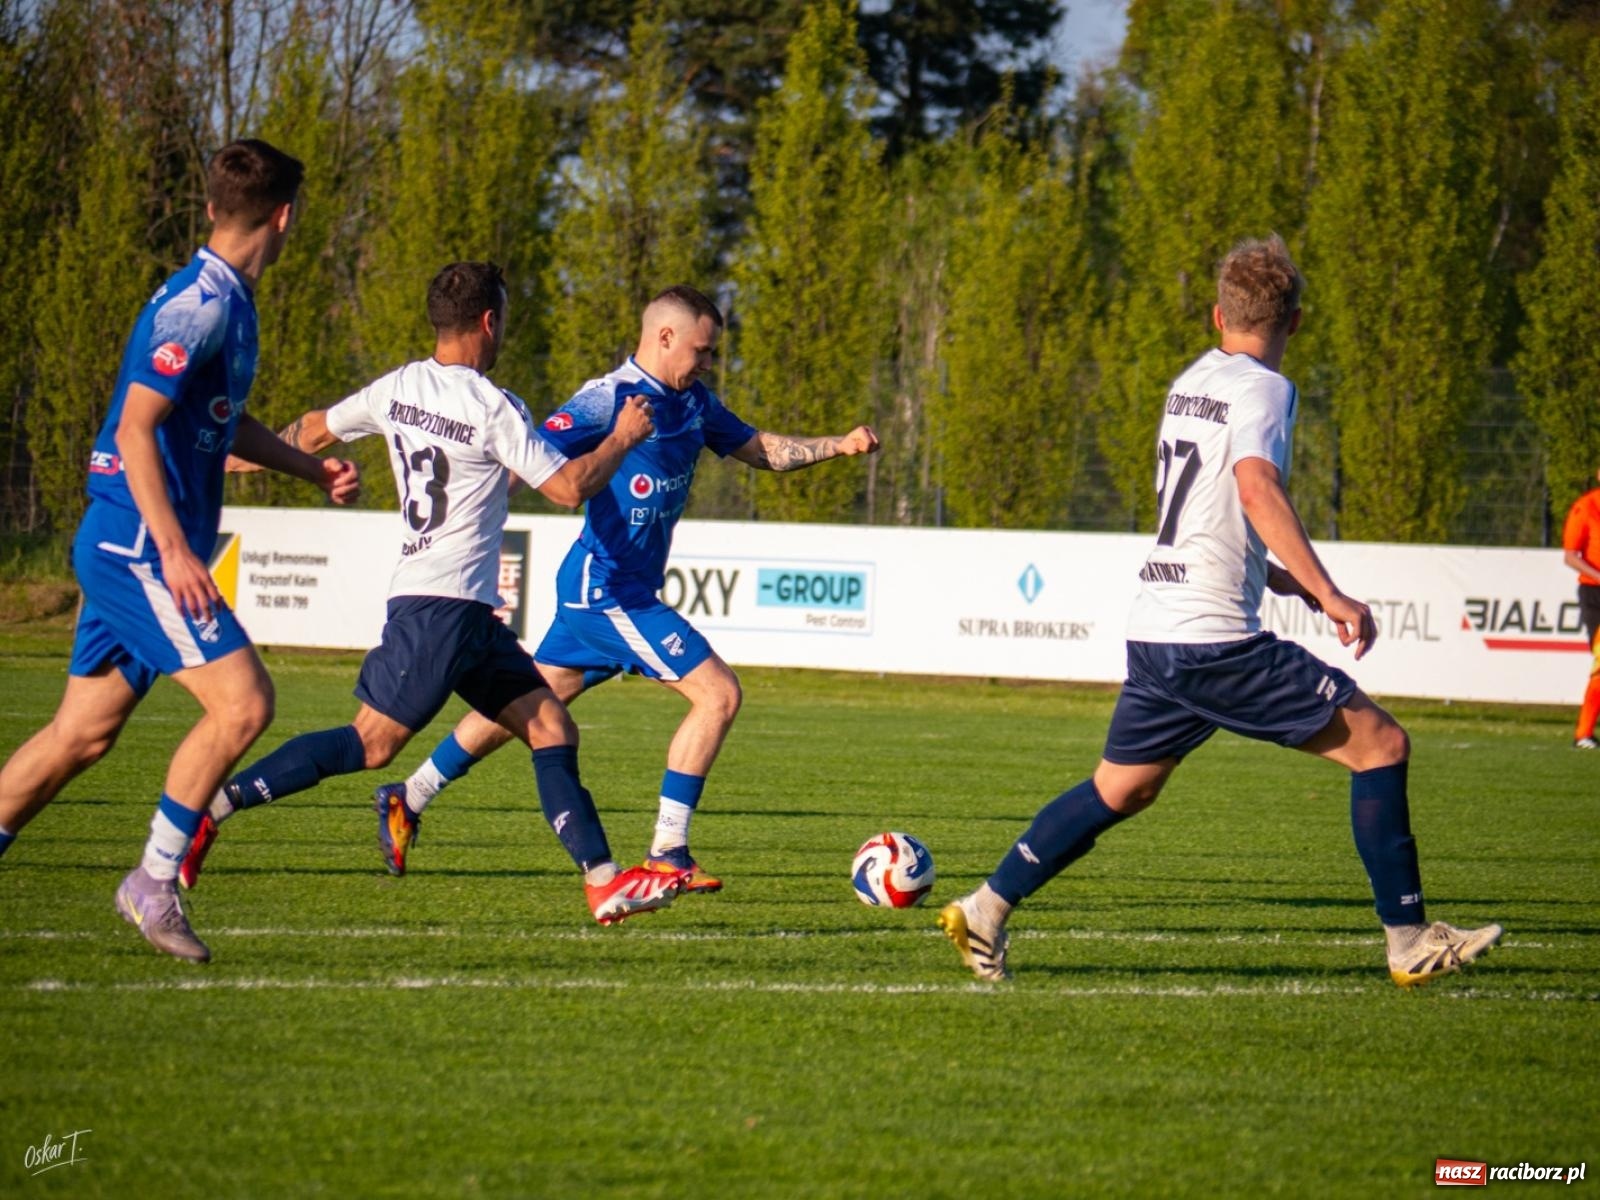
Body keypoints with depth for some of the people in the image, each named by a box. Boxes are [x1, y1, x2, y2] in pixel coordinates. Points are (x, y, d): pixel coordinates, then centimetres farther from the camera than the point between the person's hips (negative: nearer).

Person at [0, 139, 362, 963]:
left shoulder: (227, 303, 15)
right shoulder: (198, 304, -15)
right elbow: (136, 426, -21)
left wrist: (311, 468, 29)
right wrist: (173, 545, -24)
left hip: (125, 550, 10)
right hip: (138, 546, -10)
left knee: (84, 731, 9)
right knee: (242, 701, -14)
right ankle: (154, 881, -7)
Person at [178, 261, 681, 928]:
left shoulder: (397, 389, 8)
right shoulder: (491, 408, -14)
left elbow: (312, 433, 21)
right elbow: (569, 487, -13)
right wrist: (623, 439, 4)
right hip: (444, 605, -9)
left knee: (551, 728, 6)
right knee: (371, 743, -8)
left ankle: (603, 880, 1)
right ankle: (214, 804, -7)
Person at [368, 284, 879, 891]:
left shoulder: (693, 403, 10)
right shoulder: (610, 398, -16)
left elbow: (760, 449, 19)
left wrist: (838, 445, 8)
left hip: (603, 592, 9)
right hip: (609, 590, -9)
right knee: (718, 693, -11)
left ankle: (407, 800, 26)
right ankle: (667, 851, -7)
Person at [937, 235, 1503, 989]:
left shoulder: (1190, 382, 18)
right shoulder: (1261, 389, -8)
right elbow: (1258, 490, -25)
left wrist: (1291, 584, 30)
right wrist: (1330, 595, -29)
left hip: (1154, 632, 8)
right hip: (1217, 639, -8)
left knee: (1120, 789, 21)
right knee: (1380, 744, -3)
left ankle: (985, 911, 17)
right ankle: (1410, 943, -5)